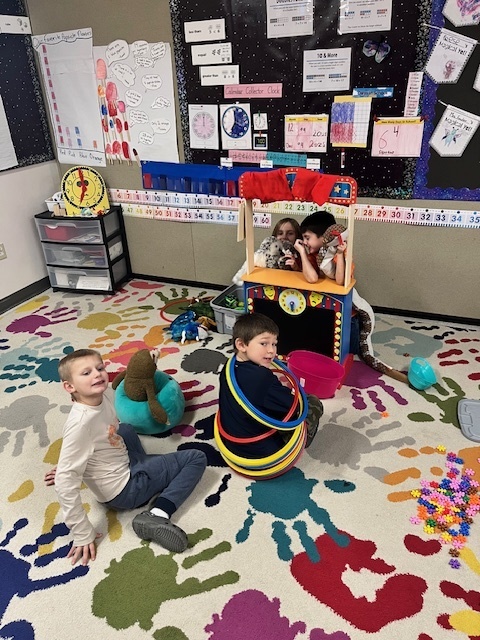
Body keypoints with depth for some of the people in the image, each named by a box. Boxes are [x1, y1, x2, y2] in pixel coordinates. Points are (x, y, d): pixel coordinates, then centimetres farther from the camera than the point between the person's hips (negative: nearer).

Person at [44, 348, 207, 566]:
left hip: (125, 461, 9)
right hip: (123, 489, -9)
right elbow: (65, 482, -31)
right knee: (196, 458, -6)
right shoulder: (80, 423, -32)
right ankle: (158, 516, -16)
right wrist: (82, 534, -26)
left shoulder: (106, 395, -11)